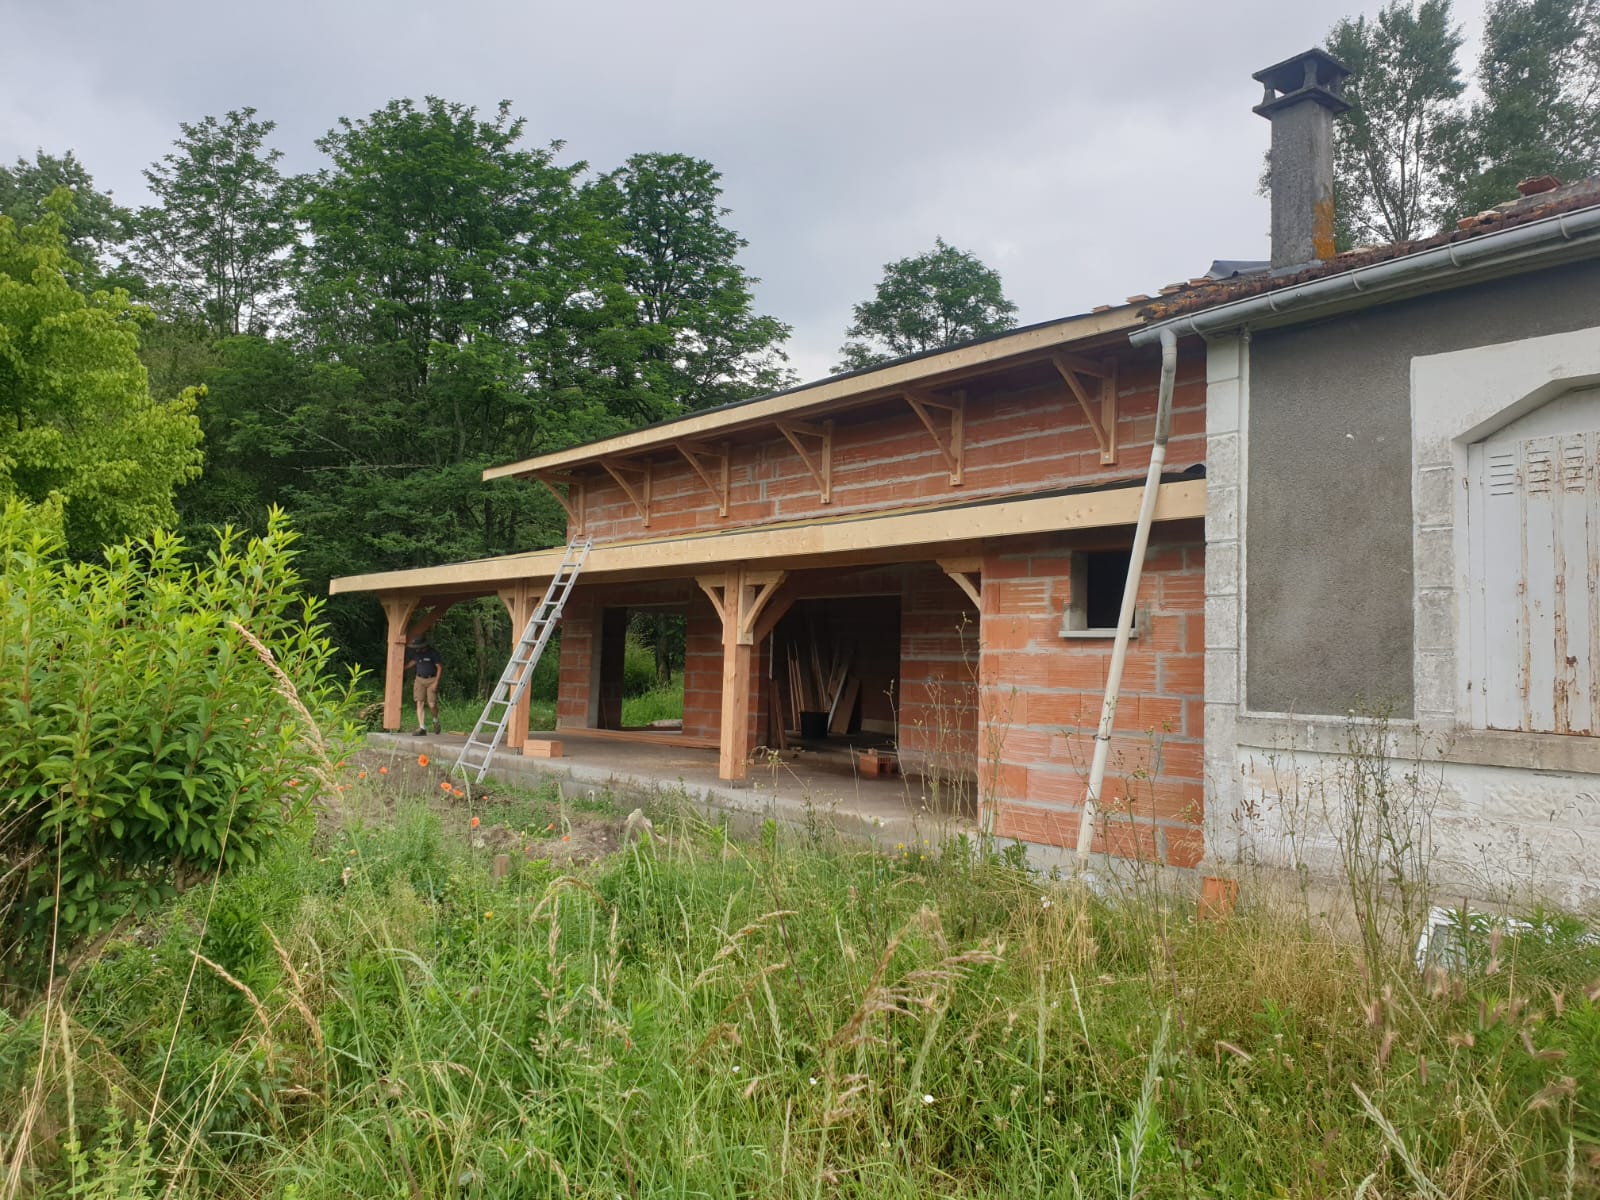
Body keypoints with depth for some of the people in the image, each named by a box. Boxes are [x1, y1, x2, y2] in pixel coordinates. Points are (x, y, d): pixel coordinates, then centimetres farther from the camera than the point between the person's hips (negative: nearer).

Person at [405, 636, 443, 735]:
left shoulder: (433, 653, -10)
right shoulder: (416, 652, 4)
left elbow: (440, 667, -8)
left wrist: (436, 683, -13)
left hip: (431, 680, -5)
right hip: (419, 679, 5)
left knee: (432, 705, -10)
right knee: (419, 703, -4)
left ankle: (436, 721, 19)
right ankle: (422, 728, -2)